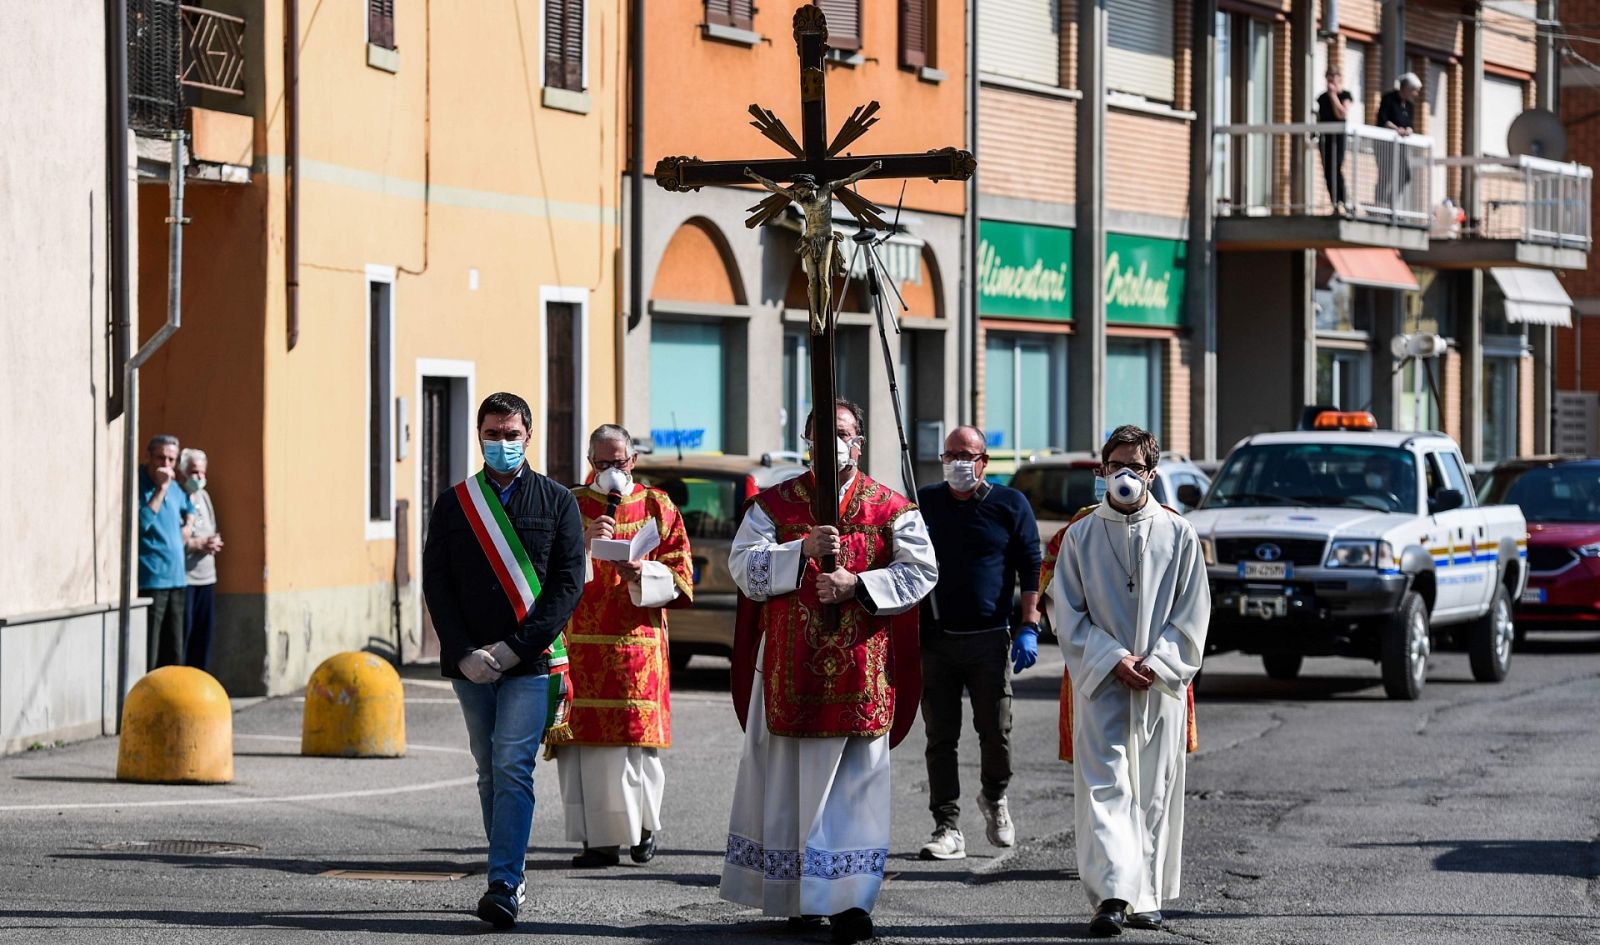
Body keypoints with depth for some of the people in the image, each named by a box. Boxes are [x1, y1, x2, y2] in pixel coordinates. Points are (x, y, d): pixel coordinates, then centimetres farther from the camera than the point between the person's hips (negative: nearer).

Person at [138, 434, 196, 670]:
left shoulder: (174, 488, 15)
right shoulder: (137, 486, -9)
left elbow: (188, 507, 37)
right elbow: (142, 522, -23)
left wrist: (188, 525, 17)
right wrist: (161, 488, -21)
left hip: (177, 580, 8)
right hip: (150, 582, -8)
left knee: (173, 655, 12)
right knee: (148, 658, -10)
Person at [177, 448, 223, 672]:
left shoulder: (203, 496, 18)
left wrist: (213, 543, 1)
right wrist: (198, 544, -15)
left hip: (206, 577, 8)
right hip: (183, 577, -8)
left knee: (204, 633, 9)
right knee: (183, 634, -8)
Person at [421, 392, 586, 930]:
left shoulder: (557, 502, 4)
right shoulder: (454, 504, 10)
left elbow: (569, 582, -2)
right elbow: (436, 583, 5)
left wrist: (516, 647, -11)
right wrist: (464, 653, -8)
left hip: (531, 663, -3)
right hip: (471, 663, 3)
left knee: (512, 768, -14)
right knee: (491, 774, 9)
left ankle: (503, 887, -18)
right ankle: (510, 879, 18)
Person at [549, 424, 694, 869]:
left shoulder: (657, 507, 10)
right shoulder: (570, 506, 10)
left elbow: (680, 574, 6)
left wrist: (640, 573, -12)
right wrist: (582, 542, -17)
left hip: (637, 642, 0)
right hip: (581, 644, 0)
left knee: (637, 736, -2)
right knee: (588, 739, -6)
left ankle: (643, 825, 20)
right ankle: (600, 840, -3)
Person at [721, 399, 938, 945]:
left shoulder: (891, 508, 6)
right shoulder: (775, 504, 8)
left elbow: (920, 571, -1)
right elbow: (744, 567, -2)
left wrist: (858, 583, -13)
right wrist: (802, 549, -16)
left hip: (860, 666, -1)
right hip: (790, 667, 1)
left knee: (856, 779, -6)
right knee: (790, 777, 5)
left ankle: (848, 899, -9)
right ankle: (798, 896, 16)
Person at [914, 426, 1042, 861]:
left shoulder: (1009, 505, 5)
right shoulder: (924, 503, 10)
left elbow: (1031, 570, 4)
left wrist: (1029, 628, -4)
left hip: (988, 641, -1)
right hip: (934, 640, 1)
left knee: (995, 731, 1)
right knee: (940, 738, -2)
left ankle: (995, 798, 29)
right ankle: (947, 828, 0)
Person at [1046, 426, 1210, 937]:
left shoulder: (1178, 535, 5)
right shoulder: (1081, 535, 5)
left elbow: (1192, 613, 5)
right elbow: (1066, 612, 3)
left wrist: (1156, 663, -8)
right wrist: (1113, 660, -9)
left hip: (1162, 683, 1)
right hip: (1100, 683, -1)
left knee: (1155, 791, 4)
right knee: (1104, 784, -10)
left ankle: (1147, 897, 13)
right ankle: (1112, 895, -18)